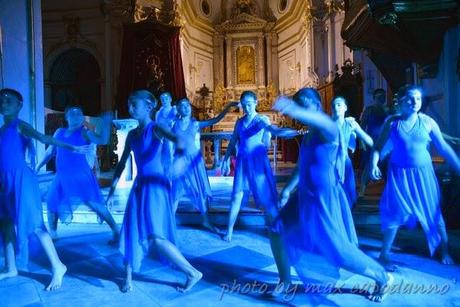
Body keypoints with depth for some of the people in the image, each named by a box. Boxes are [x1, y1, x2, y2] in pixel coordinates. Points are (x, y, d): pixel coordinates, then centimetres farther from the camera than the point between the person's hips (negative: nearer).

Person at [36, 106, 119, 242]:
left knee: (94, 203, -13)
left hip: (81, 175, -6)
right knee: (51, 204, 12)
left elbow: (103, 140, -17)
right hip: (62, 177, 6)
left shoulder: (84, 132, -2)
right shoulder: (59, 132, 14)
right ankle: (52, 234, 33)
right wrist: (38, 167, 19)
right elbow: (50, 152, 21)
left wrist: (106, 123, -26)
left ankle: (115, 230, -8)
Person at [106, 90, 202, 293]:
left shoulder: (155, 128, -9)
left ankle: (192, 273, 2)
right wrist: (112, 190, 15)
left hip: (155, 185, -7)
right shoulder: (132, 134, 12)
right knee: (131, 231, 9)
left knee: (155, 237, -12)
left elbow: (179, 139, -30)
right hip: (139, 185, 7)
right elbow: (122, 163, 17)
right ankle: (128, 277, 26)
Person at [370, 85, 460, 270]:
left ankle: (445, 251, 32)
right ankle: (384, 254, 11)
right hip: (399, 174, -1)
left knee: (432, 212, 11)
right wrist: (374, 165, -16)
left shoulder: (427, 122, -4)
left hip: (422, 172, 1)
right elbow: (378, 146, 0)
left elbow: (444, 148, 0)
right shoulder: (392, 123, -5)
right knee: (394, 212, -1)